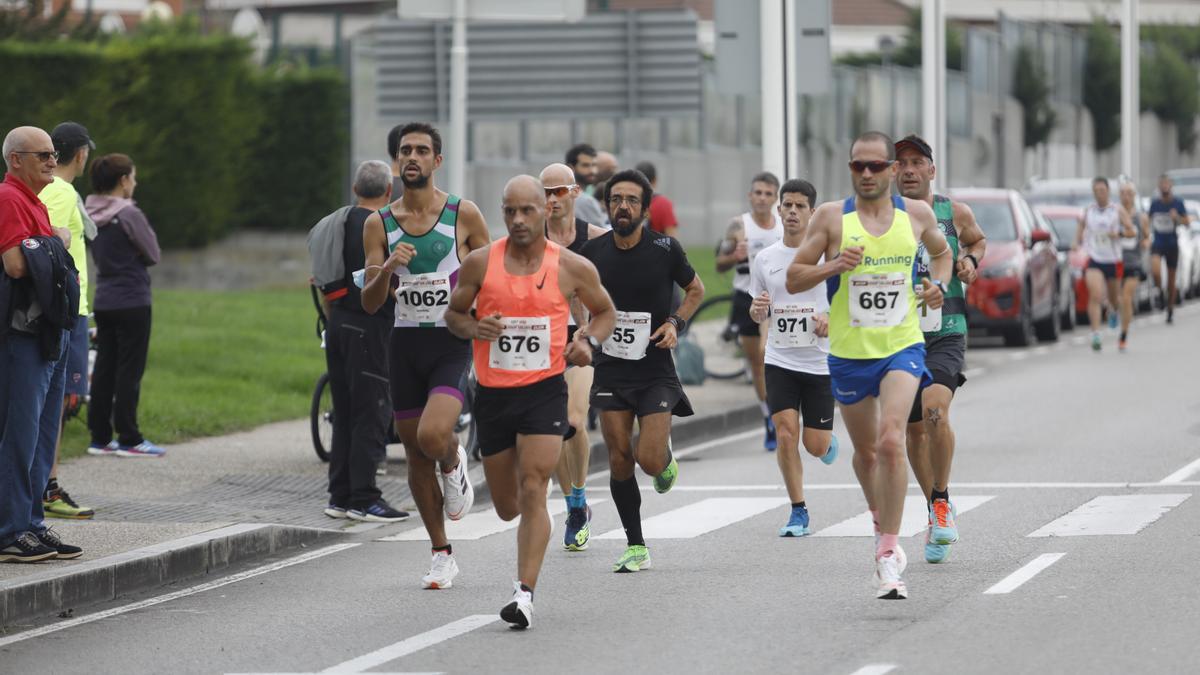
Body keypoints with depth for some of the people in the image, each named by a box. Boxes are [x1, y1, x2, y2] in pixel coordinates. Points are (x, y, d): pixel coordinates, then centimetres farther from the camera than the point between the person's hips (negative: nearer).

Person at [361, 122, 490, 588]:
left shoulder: (463, 215, -3)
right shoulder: (379, 224, 3)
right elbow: (370, 304, -1)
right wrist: (387, 269, -20)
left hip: (454, 343, -3)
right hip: (405, 343, 3)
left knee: (433, 435, -26)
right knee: (415, 456, 7)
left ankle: (454, 462, 11)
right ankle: (442, 556, 20)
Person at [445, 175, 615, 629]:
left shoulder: (571, 267, -3)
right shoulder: (480, 263, -2)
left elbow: (605, 311, 14)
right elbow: (453, 314, 11)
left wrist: (587, 340, -7)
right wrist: (474, 328, -12)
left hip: (544, 391, -2)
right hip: (493, 392, 2)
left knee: (532, 491, -17)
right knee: (506, 505, 12)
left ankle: (525, 593, -19)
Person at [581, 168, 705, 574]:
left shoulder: (664, 249, -8)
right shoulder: (594, 252, -2)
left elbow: (695, 289, 9)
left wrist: (676, 323, -7)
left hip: (656, 370, -2)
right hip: (611, 369, 2)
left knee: (649, 460, -11)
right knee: (619, 459, 1)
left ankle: (667, 459, 27)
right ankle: (636, 548, 12)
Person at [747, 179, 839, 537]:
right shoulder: (765, 259, 6)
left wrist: (832, 318, -18)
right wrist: (757, 310, -8)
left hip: (821, 361, -2)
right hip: (779, 361, 2)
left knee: (815, 446, 0)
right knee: (786, 434, -13)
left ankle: (828, 441, 38)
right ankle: (798, 512, -1)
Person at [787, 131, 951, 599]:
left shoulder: (916, 214, 2)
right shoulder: (831, 217, -4)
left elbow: (941, 251, 23)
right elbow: (793, 279, -2)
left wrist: (939, 285, 2)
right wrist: (834, 265, -20)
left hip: (902, 347, -1)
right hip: (849, 353, 1)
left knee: (891, 440, -21)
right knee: (866, 452, 16)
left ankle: (888, 554, -21)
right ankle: (882, 525, 44)